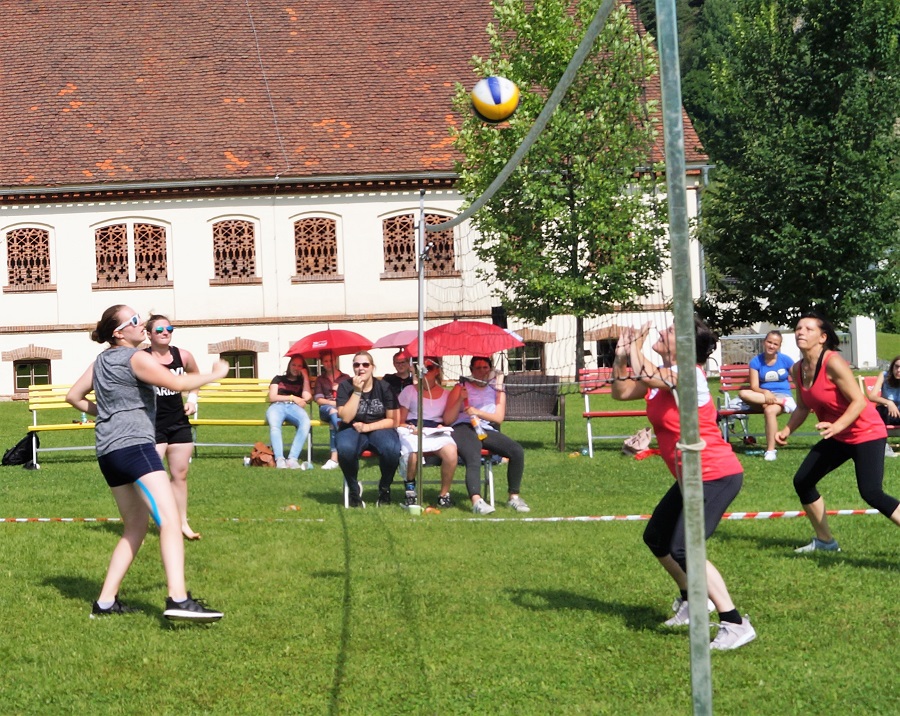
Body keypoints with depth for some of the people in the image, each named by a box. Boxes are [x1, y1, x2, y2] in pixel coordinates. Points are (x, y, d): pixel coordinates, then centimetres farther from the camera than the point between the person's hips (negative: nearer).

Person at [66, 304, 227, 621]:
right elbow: (178, 384, -15)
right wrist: (215, 374, -2)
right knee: (170, 519, -19)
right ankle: (178, 599, -33)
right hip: (134, 445, -10)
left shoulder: (101, 361, 20)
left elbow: (73, 396, 26)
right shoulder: (136, 358, -5)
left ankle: (105, 601, 14)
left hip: (107, 451, 10)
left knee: (136, 527, 16)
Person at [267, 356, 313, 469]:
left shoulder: (302, 382, 31)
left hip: (294, 407, 1)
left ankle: (293, 458, -45)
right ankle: (279, 459, -51)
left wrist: (305, 376, 15)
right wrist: (292, 398, 7)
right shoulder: (278, 379, 30)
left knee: (306, 423, -39)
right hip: (277, 406, -1)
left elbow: (307, 398, 9)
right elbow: (272, 398, 16)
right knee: (274, 425, -41)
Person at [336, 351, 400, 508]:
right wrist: (357, 391, -18)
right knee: (345, 449, -37)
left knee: (392, 449, -35)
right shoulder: (345, 386, -2)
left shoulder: (384, 387, 0)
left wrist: (368, 427, -15)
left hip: (379, 430, 0)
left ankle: (384, 489, -5)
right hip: (353, 430, 0)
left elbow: (393, 420, -3)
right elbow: (346, 418, -14)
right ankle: (354, 489, -8)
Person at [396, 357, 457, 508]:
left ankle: (444, 494, -17)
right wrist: (411, 428, -11)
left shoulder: (445, 395, 18)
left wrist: (443, 427, -4)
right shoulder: (409, 391, 13)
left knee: (451, 451, -34)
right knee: (412, 454, -39)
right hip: (412, 432, -2)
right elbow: (399, 422, 10)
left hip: (437, 433, 2)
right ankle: (410, 488, -6)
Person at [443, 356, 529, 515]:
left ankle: (514, 497, -13)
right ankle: (477, 501, -53)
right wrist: (460, 400, -8)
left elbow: (499, 418, 7)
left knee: (517, 451, -21)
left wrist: (478, 412, -8)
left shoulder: (496, 388, 20)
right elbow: (447, 420, 5)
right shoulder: (461, 388, 13)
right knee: (474, 459, -35)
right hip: (463, 429, -3)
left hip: (487, 430, 4)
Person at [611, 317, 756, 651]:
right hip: (692, 477, 10)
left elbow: (644, 373, -35)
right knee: (656, 538, 21)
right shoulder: (661, 374, 9)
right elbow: (622, 391, 15)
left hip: (716, 476, -10)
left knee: (683, 549, -19)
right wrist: (620, 357, 1)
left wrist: (635, 347, -17)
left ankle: (735, 624, -16)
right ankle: (691, 601, 42)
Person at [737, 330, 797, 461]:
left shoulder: (785, 360, 1)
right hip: (763, 396, 2)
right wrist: (765, 393, -27)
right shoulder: (756, 361, 1)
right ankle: (784, 402, -30)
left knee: (770, 410, -38)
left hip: (783, 395, -2)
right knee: (743, 393, -31)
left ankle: (770, 450, -30)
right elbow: (754, 387, -5)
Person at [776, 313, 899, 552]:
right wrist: (787, 430, -3)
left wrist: (837, 426, -37)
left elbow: (859, 401, -24)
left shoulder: (832, 363, -22)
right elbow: (803, 407, 13)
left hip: (866, 433, -9)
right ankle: (825, 541, 25)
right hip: (838, 437, 9)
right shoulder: (798, 369, 1)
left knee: (871, 493, -22)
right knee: (802, 482, 9)